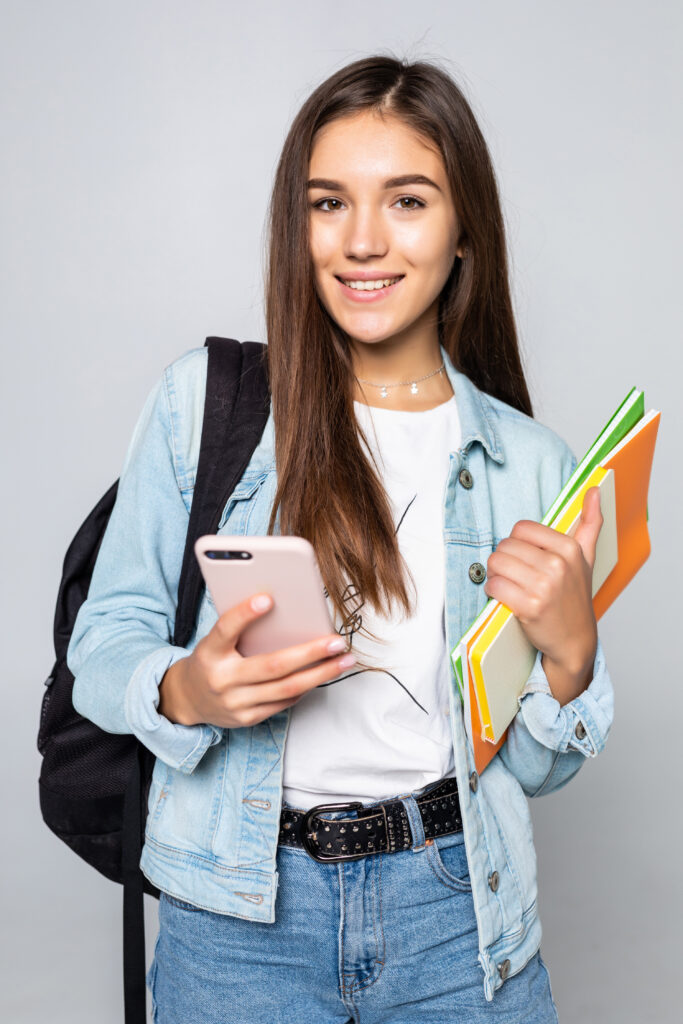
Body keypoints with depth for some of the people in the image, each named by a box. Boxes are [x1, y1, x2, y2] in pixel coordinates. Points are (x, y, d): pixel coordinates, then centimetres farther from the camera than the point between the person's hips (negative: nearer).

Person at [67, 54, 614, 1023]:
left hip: (456, 915, 2)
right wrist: (184, 692, -22)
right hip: (237, 914, -1)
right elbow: (102, 647, -2)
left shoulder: (530, 464, -1)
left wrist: (571, 651, -15)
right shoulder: (202, 398, -5)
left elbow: (536, 767, 4)